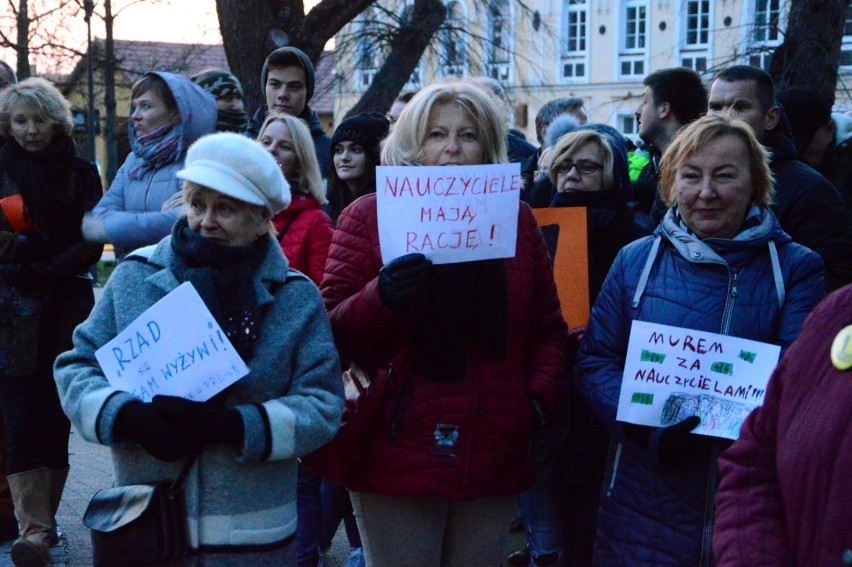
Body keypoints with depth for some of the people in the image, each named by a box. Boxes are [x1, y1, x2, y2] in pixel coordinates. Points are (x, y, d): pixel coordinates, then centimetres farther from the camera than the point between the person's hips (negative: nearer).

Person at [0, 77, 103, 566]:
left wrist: (43, 271, -16)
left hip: (66, 311, 0)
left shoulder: (80, 172, 5)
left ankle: (44, 518, 18)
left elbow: (92, 245, -2)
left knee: (57, 417, 3)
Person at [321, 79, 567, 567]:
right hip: (398, 458, -3)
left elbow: (547, 326, 16)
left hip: (494, 457, 3)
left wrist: (542, 393, 1)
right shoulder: (371, 215, 0)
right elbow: (331, 332, -4)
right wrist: (381, 298, -22)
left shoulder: (516, 219, 9)